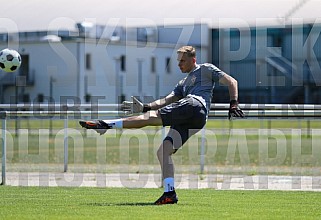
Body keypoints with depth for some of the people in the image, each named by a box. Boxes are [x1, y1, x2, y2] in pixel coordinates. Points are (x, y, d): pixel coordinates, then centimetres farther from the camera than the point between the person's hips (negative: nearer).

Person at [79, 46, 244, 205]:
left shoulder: (205, 69, 18)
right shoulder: (183, 84, 38)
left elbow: (231, 82, 13)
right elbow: (167, 100, 28)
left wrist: (233, 104, -2)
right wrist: (145, 107, 13)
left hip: (196, 106, -8)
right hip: (186, 122, 8)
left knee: (151, 117, -16)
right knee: (163, 151, -5)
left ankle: (107, 124, -23)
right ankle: (169, 193, -13)